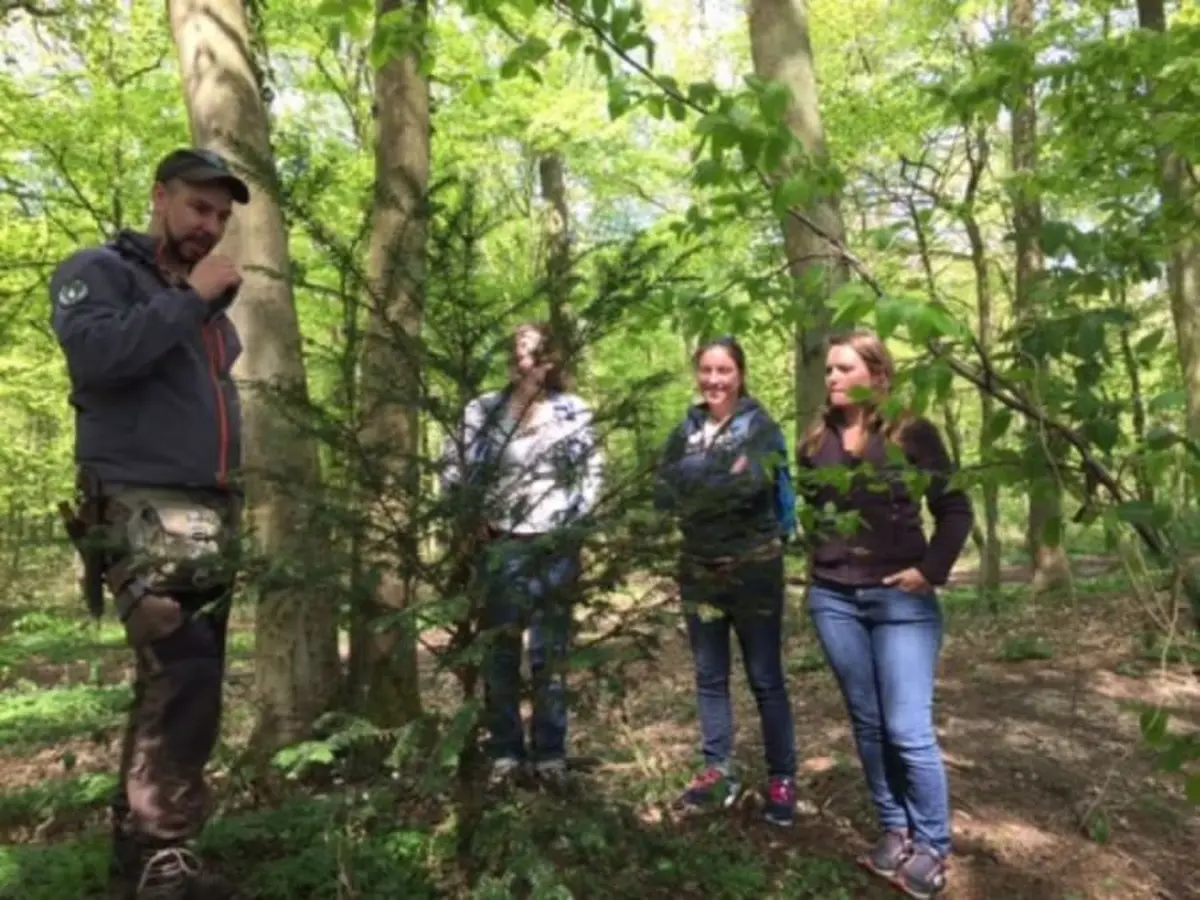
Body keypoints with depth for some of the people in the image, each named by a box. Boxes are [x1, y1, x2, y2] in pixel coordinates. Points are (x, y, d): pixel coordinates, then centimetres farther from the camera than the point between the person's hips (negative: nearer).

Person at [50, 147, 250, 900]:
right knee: (184, 684, -17)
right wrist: (190, 298, -14)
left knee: (177, 686, 11)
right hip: (144, 511, -8)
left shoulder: (208, 304, 23)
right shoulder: (100, 270, 1)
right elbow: (96, 354, -20)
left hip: (212, 513, 8)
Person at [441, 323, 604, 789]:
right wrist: (472, 516, -4)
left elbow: (593, 472, 4)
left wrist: (574, 519, -5)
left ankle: (550, 754, 22)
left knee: (551, 654, 9)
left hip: (556, 547, 0)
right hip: (499, 546, 1)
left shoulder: (574, 411, 1)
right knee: (500, 652, 8)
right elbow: (453, 467, 4)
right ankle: (505, 753, 23)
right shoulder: (481, 410, 2)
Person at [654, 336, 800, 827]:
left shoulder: (760, 426, -6)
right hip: (699, 569, 5)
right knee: (709, 677, 13)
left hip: (754, 568, -4)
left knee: (765, 679, 5)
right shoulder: (686, 429, 6)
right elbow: (664, 493, -4)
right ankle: (719, 772, 27)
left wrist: (695, 485, -15)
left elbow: (750, 482, -23)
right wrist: (723, 482, -16)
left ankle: (782, 779, 18)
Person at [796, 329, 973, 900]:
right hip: (833, 599, 4)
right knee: (867, 724, 12)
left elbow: (955, 510, -3)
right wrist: (820, 559, 4)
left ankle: (932, 847, 16)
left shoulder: (911, 433, -5)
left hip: (901, 600, -4)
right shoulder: (817, 440, 6)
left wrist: (931, 570, -12)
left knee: (908, 730, -3)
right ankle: (894, 831, 27)